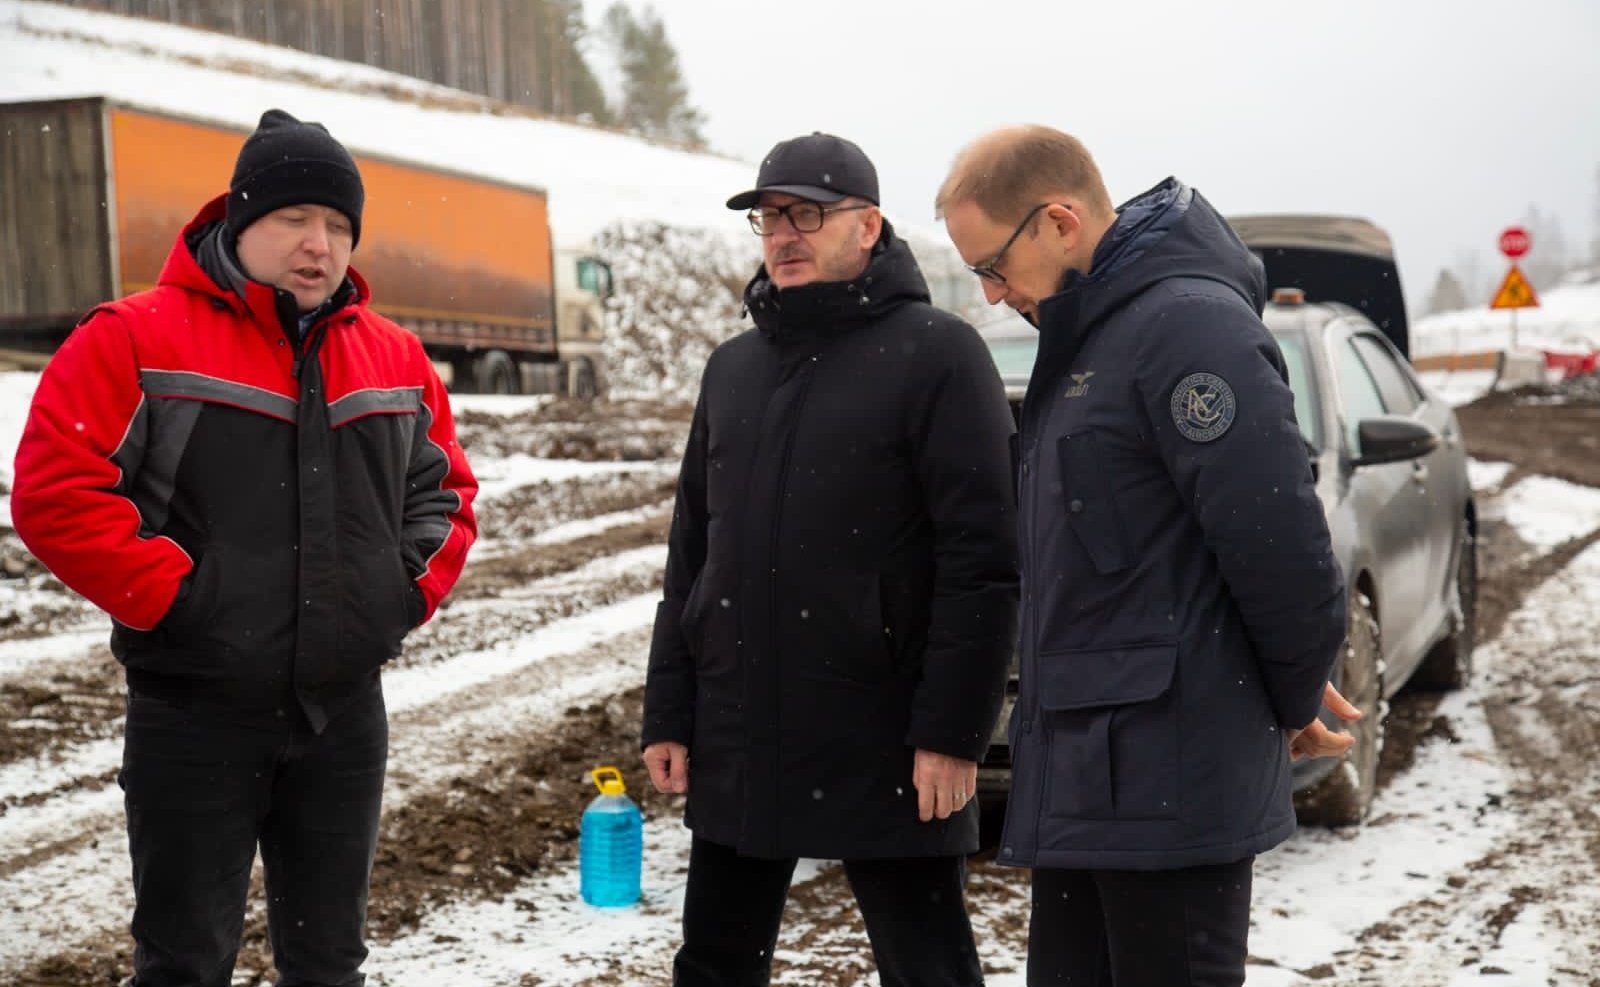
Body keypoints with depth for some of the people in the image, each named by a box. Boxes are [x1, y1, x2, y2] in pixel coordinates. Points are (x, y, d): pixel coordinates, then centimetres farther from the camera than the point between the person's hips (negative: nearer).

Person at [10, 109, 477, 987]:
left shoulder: (396, 359, 8)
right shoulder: (136, 339, -8)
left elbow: (443, 489, 18)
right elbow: (53, 491, -14)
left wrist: (412, 590, 3)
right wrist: (171, 595, -16)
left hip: (344, 715, 5)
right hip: (195, 716, -4)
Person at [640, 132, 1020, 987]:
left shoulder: (936, 354, -7)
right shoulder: (733, 368, 14)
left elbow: (981, 562, -12)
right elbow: (692, 555, 16)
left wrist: (952, 732, -17)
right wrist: (668, 715, 10)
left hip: (884, 749, -6)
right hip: (737, 746, 6)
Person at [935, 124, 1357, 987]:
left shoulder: (1188, 323, -16)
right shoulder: (1085, 342, 16)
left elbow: (1280, 543, -20)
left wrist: (1297, 700, -5)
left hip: (1168, 780, -10)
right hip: (1084, 782, 10)